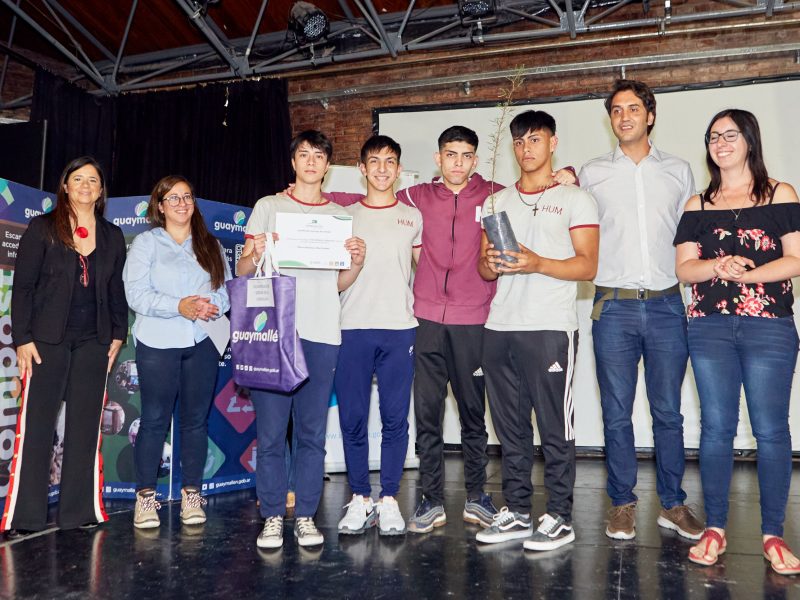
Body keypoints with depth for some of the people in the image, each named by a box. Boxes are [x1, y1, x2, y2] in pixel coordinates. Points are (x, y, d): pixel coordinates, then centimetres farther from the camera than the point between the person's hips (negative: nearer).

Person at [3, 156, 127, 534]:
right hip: (48, 339, -3)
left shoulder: (112, 236, 11)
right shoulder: (43, 228, 2)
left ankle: (80, 511, 13)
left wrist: (118, 334, 7)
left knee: (86, 425, 5)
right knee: (36, 424, -2)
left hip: (94, 343, 3)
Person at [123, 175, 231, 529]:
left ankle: (191, 494, 15)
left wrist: (214, 304, -13)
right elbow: (136, 293, -6)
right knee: (155, 419, 0)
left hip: (202, 342, 3)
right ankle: (146, 496, 10)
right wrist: (179, 306, -17)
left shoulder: (211, 246, 17)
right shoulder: (145, 242, 6)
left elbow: (228, 288, 9)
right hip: (158, 343, -3)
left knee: (196, 419, 6)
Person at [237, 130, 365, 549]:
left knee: (312, 432, 4)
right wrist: (255, 254, -14)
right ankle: (272, 518, 12)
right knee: (270, 430, 0)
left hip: (321, 334, 2)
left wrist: (357, 263, -5)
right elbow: (241, 271, 7)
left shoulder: (339, 216, 16)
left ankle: (305, 516, 15)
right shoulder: (269, 207, 10)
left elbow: (339, 284, 15)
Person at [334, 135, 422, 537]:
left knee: (395, 418, 0)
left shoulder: (413, 217, 13)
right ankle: (360, 499, 15)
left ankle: (388, 500, 13)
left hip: (399, 328, 0)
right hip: (353, 327, 1)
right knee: (352, 417, 1)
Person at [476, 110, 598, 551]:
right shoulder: (496, 202, 19)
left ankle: (559, 517, 10)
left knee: (554, 426, -1)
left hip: (550, 328, -4)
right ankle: (516, 512, 19)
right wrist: (491, 264, -6)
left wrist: (537, 263, -19)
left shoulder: (575, 199, 5)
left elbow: (587, 266, -4)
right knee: (510, 427, 9)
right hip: (499, 328, 5)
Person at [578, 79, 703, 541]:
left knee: (668, 411, 6)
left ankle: (673, 504, 20)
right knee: (617, 412, 4)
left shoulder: (679, 171, 12)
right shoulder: (592, 173, 9)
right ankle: (623, 504, 16)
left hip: (666, 304, 1)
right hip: (614, 307, -1)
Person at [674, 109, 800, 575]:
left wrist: (749, 274, -15)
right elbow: (684, 268, 6)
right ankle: (715, 529, 12)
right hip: (710, 327, 2)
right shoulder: (697, 206, 13)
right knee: (716, 426, 4)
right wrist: (718, 266, -13)